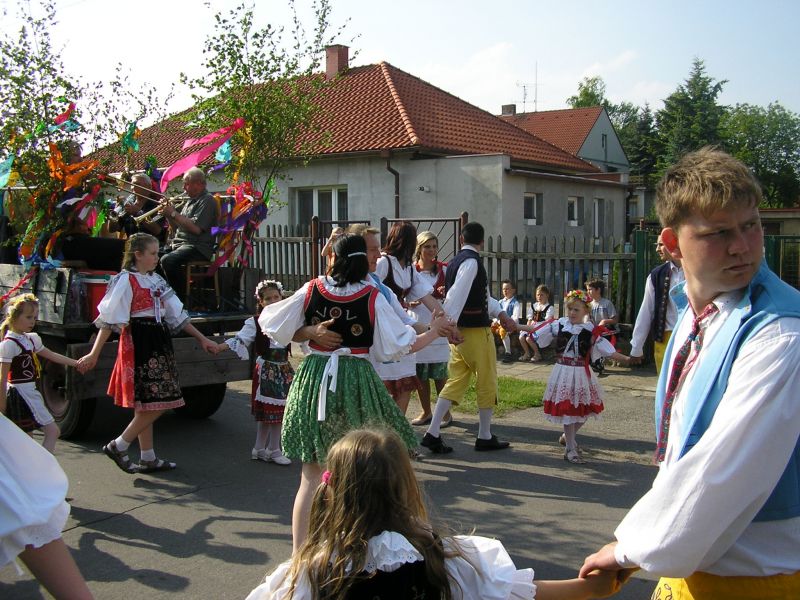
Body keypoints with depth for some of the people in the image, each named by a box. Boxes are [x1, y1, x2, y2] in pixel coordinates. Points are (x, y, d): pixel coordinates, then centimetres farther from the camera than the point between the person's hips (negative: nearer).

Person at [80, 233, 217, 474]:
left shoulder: (157, 280, 14)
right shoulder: (126, 281, -9)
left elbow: (177, 315, 17)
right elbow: (109, 320, -14)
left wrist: (202, 339, 15)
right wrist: (94, 354, -18)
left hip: (158, 344, 8)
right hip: (138, 344, -8)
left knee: (146, 406, 11)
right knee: (154, 404, -10)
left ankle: (148, 458, 17)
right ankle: (118, 446, 2)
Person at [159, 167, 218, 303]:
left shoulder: (207, 200, -7)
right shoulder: (190, 201, 22)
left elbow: (196, 228, -20)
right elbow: (176, 228, 24)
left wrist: (174, 213, -12)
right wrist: (168, 214, 6)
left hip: (197, 247, -10)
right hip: (178, 243, 10)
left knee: (167, 260, -32)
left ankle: (183, 300, -22)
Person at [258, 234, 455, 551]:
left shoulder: (311, 290, -2)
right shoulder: (372, 297, -7)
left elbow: (273, 326, 3)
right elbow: (399, 346, -7)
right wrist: (434, 332, 9)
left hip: (314, 380, 2)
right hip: (357, 380, -1)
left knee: (311, 475, 7)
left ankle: (298, 553, 9)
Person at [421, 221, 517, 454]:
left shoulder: (455, 260, 14)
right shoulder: (471, 261, -15)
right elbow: (457, 294, -26)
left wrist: (501, 315, 17)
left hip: (461, 330, 8)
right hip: (476, 330, -8)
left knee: (456, 382, 10)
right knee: (486, 383, 6)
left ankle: (432, 433, 5)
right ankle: (485, 437, 17)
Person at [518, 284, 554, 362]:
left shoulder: (549, 307, -3)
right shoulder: (533, 306, 16)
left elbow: (547, 321, -10)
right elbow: (530, 319, 15)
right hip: (532, 327, 6)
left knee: (529, 338, -27)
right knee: (521, 337, -17)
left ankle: (537, 354, -5)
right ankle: (527, 353, 5)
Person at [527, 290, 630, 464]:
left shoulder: (591, 331, -3)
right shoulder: (559, 325, -1)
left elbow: (608, 350, -6)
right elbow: (537, 328, 8)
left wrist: (626, 358, -18)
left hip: (581, 373, 2)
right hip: (563, 372, -1)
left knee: (584, 409, 8)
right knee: (567, 409, -2)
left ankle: (568, 437, 36)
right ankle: (570, 449, 8)